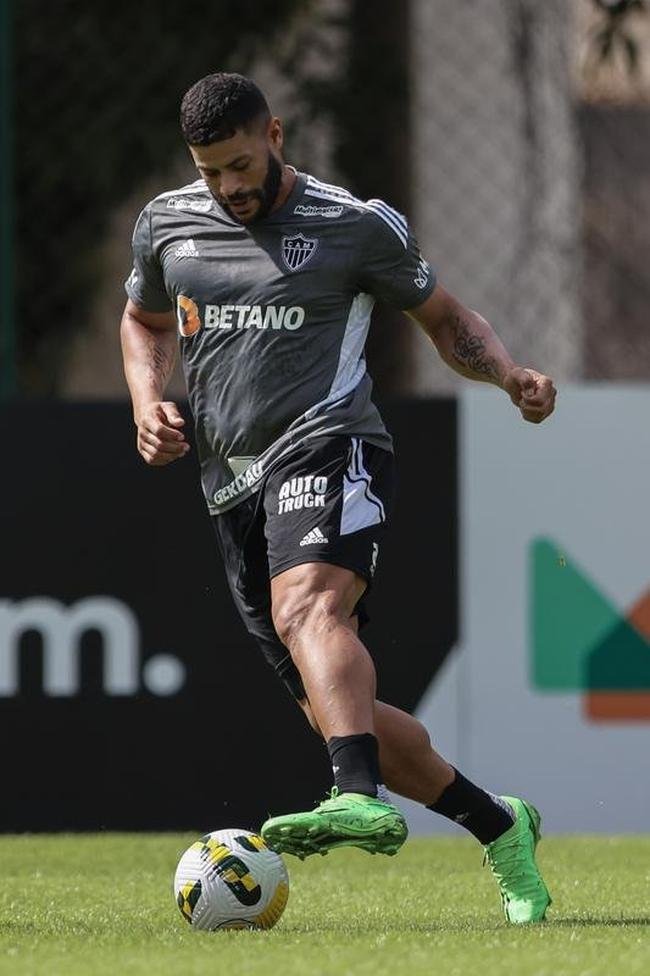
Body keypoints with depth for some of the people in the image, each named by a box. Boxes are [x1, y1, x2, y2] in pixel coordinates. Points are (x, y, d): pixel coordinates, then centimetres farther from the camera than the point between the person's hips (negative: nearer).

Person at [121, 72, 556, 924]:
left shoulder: (359, 226, 3)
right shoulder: (168, 224, 14)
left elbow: (446, 320, 14)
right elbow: (145, 321, 32)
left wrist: (509, 374, -6)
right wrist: (147, 400, 12)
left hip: (327, 446, -6)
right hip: (233, 486, 6)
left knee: (306, 608, -37)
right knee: (334, 711, 4)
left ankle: (363, 798, -59)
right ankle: (501, 828, 21)